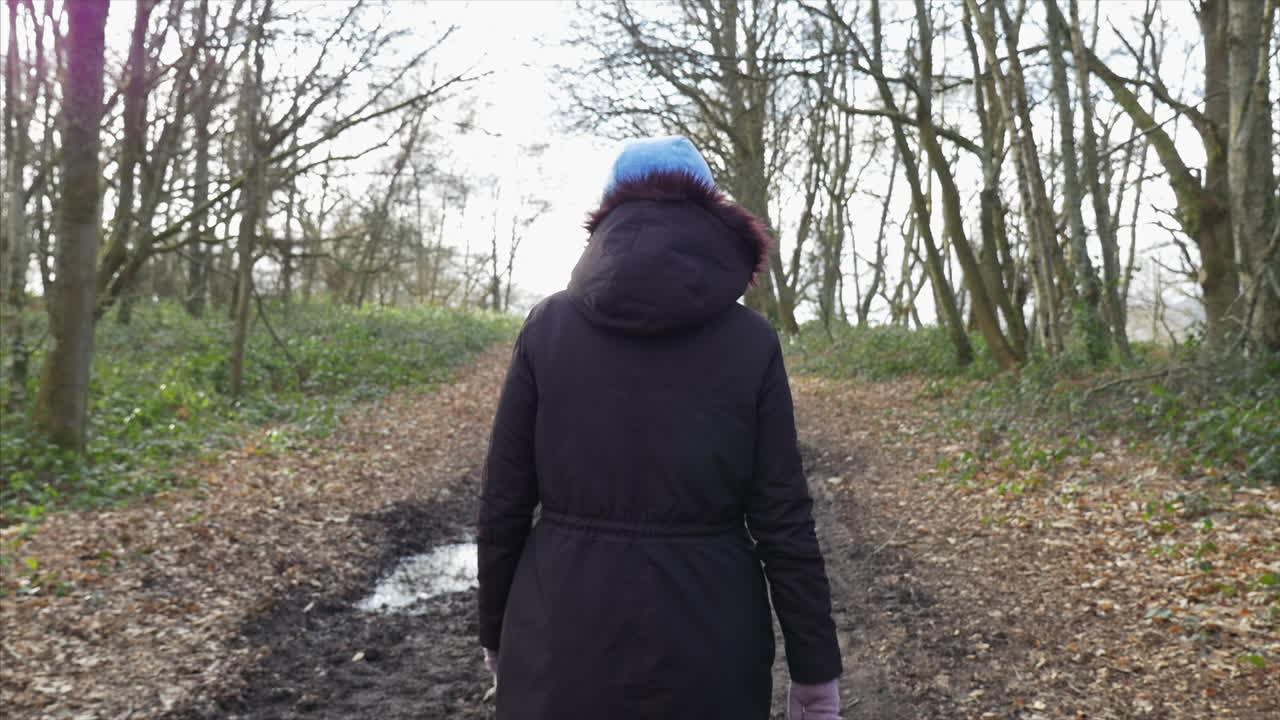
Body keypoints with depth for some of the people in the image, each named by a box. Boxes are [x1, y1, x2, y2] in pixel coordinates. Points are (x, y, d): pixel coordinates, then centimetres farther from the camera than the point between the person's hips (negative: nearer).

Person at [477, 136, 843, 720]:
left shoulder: (548, 325, -5)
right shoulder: (751, 341, -7)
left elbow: (504, 502, -3)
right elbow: (782, 520, -8)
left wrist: (496, 632, 11)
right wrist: (815, 672, 2)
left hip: (566, 635, 1)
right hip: (706, 643, 0)